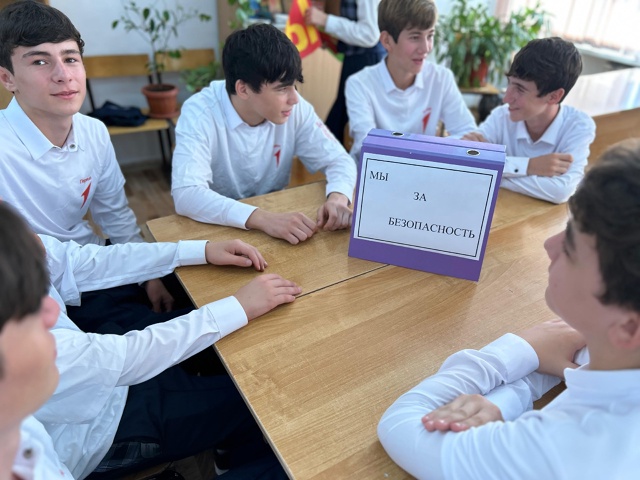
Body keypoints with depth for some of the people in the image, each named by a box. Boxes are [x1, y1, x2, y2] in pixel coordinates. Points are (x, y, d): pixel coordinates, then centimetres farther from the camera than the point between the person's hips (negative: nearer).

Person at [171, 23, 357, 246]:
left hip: (276, 216, 2)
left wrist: (338, 197, -27)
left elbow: (338, 159, -6)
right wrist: (263, 219, -44)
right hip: (218, 228, -2)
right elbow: (186, 194, -32)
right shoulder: (200, 113, -21)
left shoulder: (295, 108, -11)